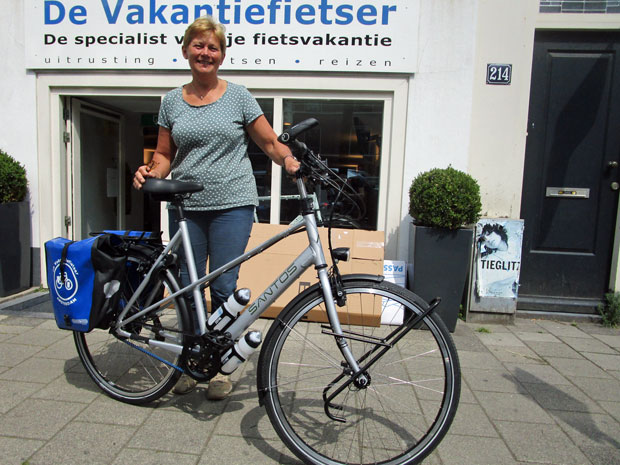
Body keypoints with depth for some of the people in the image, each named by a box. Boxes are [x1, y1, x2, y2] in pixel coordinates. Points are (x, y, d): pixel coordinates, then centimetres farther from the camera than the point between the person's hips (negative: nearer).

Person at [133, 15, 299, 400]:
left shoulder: (239, 97, 5)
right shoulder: (173, 101, 12)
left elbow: (270, 142, 3)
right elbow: (165, 154, 14)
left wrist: (289, 160, -17)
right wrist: (152, 173, -7)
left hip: (232, 205, -2)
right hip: (186, 206, 3)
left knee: (224, 288, -2)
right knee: (188, 287, 6)